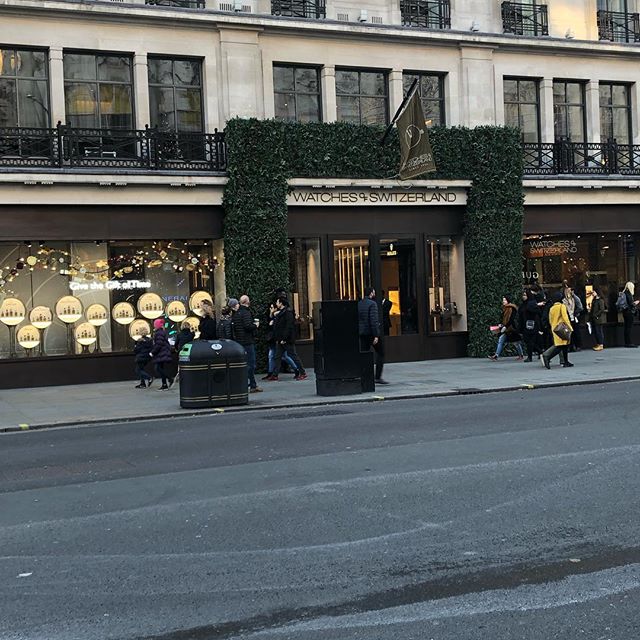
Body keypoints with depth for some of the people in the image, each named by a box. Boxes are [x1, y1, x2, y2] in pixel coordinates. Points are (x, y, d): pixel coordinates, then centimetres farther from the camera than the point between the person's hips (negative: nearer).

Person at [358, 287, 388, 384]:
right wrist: (376, 335, -20)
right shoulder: (372, 304, -12)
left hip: (362, 333, 7)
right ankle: (378, 377, -1)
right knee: (380, 353, 5)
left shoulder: (358, 304, 9)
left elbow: (357, 320, 12)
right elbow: (374, 320, -19)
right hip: (372, 332, -7)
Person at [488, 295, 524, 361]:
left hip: (512, 328, -9)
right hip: (506, 329, 9)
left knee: (516, 342, 2)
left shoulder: (512, 308, -12)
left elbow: (512, 319, -19)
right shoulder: (505, 309, 14)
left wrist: (505, 326, -22)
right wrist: (501, 324, 6)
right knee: (500, 340, -1)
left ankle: (521, 355, 17)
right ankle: (496, 355, -6)